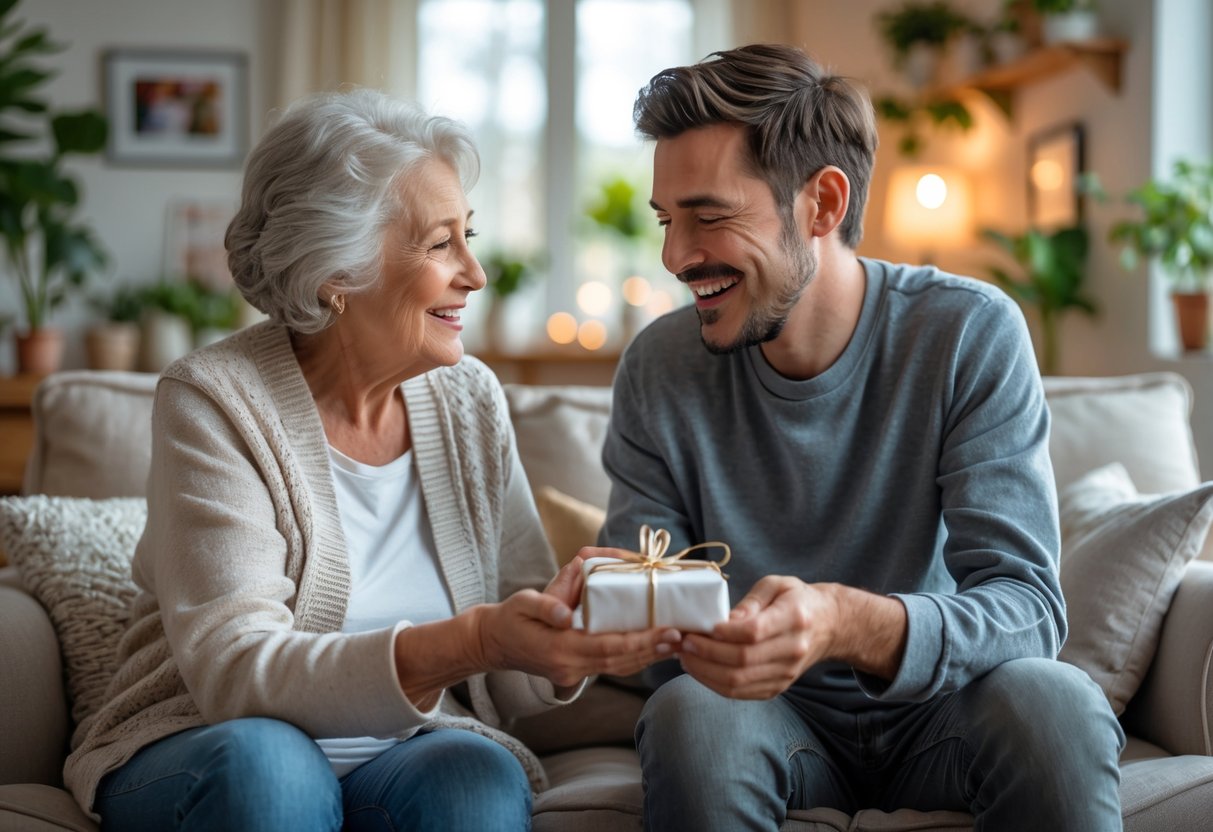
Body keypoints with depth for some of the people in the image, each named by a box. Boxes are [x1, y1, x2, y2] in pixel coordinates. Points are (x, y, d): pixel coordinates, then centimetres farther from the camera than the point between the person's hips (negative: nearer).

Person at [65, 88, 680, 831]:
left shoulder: (471, 400, 3)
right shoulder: (215, 401, -10)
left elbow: (513, 685, 1)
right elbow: (236, 671, -22)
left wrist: (559, 631, -23)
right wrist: (473, 641, -35)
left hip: (416, 750, 2)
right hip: (202, 754, -2)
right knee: (266, 762, -35)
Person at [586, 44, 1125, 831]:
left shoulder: (972, 334, -14)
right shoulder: (660, 367, -7)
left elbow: (1028, 605, -22)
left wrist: (852, 625, -43)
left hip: (938, 709, -1)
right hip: (775, 713, 1)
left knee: (1052, 701, -32)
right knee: (690, 714, -31)